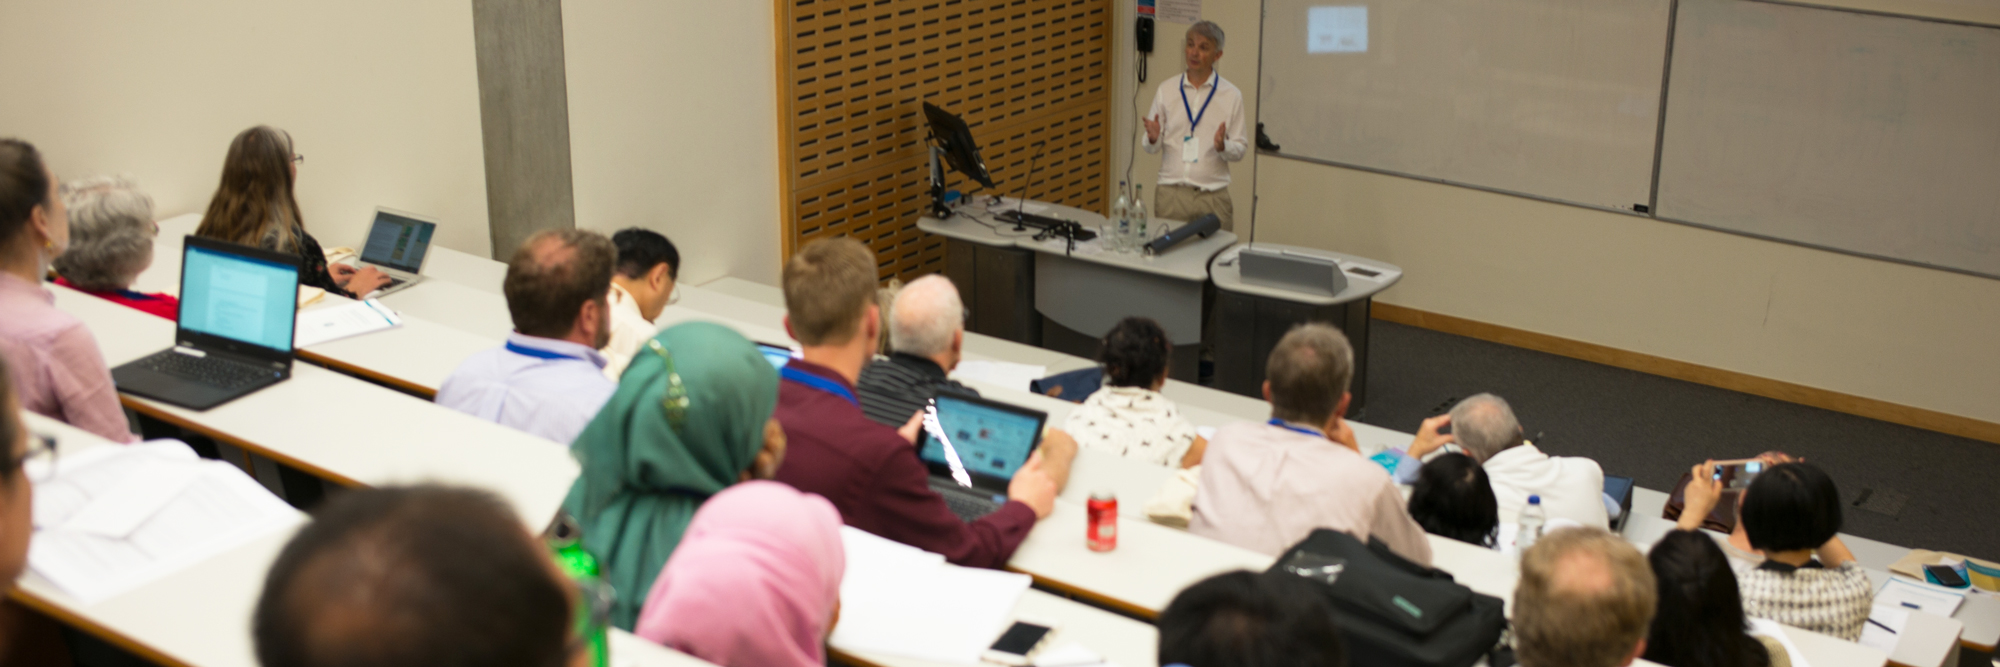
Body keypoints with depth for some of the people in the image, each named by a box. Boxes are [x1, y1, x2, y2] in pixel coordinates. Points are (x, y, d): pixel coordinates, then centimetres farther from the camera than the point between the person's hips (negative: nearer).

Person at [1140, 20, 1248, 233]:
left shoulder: (1231, 95, 4)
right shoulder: (1166, 91, 8)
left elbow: (1240, 149, 4)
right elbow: (1149, 148, 8)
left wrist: (1223, 146, -17)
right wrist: (1152, 138, -14)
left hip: (1212, 197, -1)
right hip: (1170, 193, 1)